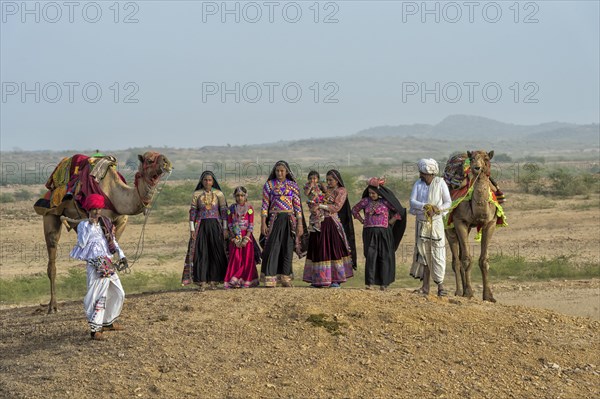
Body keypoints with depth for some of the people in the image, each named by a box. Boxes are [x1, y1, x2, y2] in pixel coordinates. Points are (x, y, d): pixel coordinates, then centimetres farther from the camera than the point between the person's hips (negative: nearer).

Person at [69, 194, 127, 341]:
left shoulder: (105, 222, 14)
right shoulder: (84, 225, -4)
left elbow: (113, 240, 22)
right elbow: (82, 243, -17)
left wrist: (121, 255, 14)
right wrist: (90, 225, -17)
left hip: (108, 262, 8)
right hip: (95, 263, -8)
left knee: (118, 294, 15)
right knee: (100, 295, -13)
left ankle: (108, 322, 31)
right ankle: (95, 329, -9)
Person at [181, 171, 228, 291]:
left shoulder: (219, 194, 3)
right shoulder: (196, 194, 3)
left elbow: (224, 211, 3)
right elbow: (192, 211, 2)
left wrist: (225, 228, -1)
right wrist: (192, 229, -3)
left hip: (215, 225, 0)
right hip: (201, 226, 0)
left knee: (215, 253, -1)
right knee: (201, 253, -4)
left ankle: (213, 281, 6)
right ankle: (202, 282, -2)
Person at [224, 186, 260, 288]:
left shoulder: (249, 208, 0)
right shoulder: (232, 209, 5)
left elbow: (251, 225, -4)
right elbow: (230, 224, 3)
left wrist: (246, 238, -12)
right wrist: (235, 239, -6)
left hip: (246, 236, -1)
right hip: (235, 237, 1)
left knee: (247, 259, -3)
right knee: (235, 259, -5)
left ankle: (246, 280, 5)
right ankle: (234, 281, -3)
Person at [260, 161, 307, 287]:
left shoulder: (293, 186, 8)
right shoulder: (269, 185, 4)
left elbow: (297, 206, 7)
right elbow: (265, 205, 2)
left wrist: (300, 224, 2)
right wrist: (263, 223, -5)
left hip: (289, 220, 2)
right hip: (274, 219, -2)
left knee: (288, 249, 4)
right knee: (272, 248, -6)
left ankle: (286, 277, 11)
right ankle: (270, 278, -6)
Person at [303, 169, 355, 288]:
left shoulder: (341, 191, 1)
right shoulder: (325, 190, 21)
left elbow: (336, 207, -9)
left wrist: (320, 206, -13)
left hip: (332, 223, -6)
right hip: (320, 222, 6)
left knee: (333, 250, -7)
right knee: (319, 250, 2)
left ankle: (337, 279, -3)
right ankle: (319, 279, 5)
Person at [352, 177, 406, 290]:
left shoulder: (385, 201, -4)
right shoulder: (366, 201, 5)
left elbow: (400, 211, -1)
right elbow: (354, 209, 19)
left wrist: (390, 222, -2)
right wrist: (362, 221, 10)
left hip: (383, 233, -1)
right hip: (369, 233, 2)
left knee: (384, 256, 2)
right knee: (370, 256, -5)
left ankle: (384, 283, 10)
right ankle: (370, 282, -4)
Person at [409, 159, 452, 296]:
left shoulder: (440, 183, -6)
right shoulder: (418, 184, 2)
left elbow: (448, 202, -3)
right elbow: (412, 201, -8)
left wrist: (437, 209, -21)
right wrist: (425, 206, -24)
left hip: (436, 222, -4)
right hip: (421, 223, 4)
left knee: (438, 254, -5)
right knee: (422, 253, 7)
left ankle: (440, 286, 2)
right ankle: (425, 286, 14)